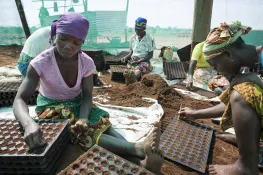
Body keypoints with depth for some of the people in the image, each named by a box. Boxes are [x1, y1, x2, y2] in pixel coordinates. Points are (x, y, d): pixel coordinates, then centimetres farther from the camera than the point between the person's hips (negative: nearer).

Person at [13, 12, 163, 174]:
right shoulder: (41, 63, -21)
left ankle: (140, 161, -43)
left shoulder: (87, 62, -14)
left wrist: (83, 118, -36)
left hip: (77, 105, 3)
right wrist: (29, 123, -49)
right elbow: (20, 100, -26)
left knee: (103, 123, -27)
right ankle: (139, 148, -49)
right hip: (52, 108, -3)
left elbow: (87, 96, -14)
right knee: (85, 132, -31)